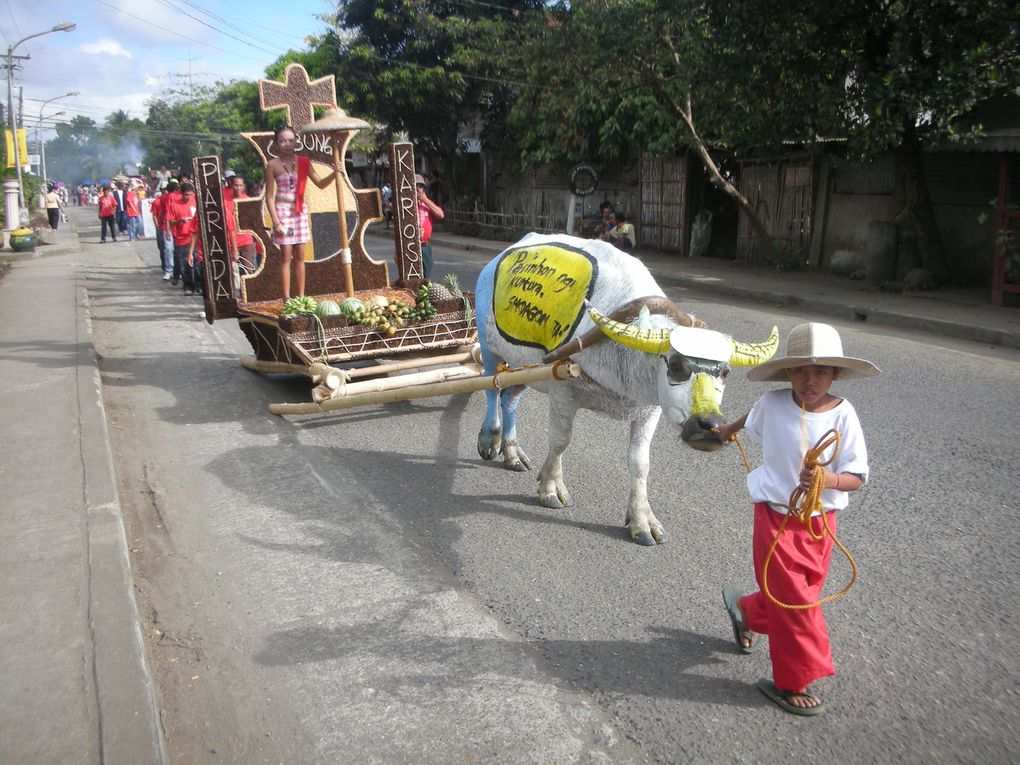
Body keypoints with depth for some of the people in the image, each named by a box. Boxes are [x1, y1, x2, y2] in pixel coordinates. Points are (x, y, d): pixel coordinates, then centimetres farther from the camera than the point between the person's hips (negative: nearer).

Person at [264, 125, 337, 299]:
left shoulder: (304, 162, 4)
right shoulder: (273, 165, -5)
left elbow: (320, 183, 3)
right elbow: (269, 196, -5)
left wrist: (334, 174, -15)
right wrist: (275, 220, -12)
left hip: (300, 211, 3)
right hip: (283, 210, -3)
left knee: (300, 256, 6)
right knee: (287, 256, -3)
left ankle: (301, 297, 12)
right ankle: (287, 299, 3)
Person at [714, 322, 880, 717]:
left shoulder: (842, 414, -13)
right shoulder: (773, 403, -13)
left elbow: (857, 476, -12)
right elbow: (754, 419, 13)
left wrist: (829, 480, -33)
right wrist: (732, 427, 33)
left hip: (821, 520, 2)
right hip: (776, 517, -2)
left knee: (805, 591, 18)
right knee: (794, 600, 0)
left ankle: (746, 610, 48)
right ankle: (792, 682, 16)